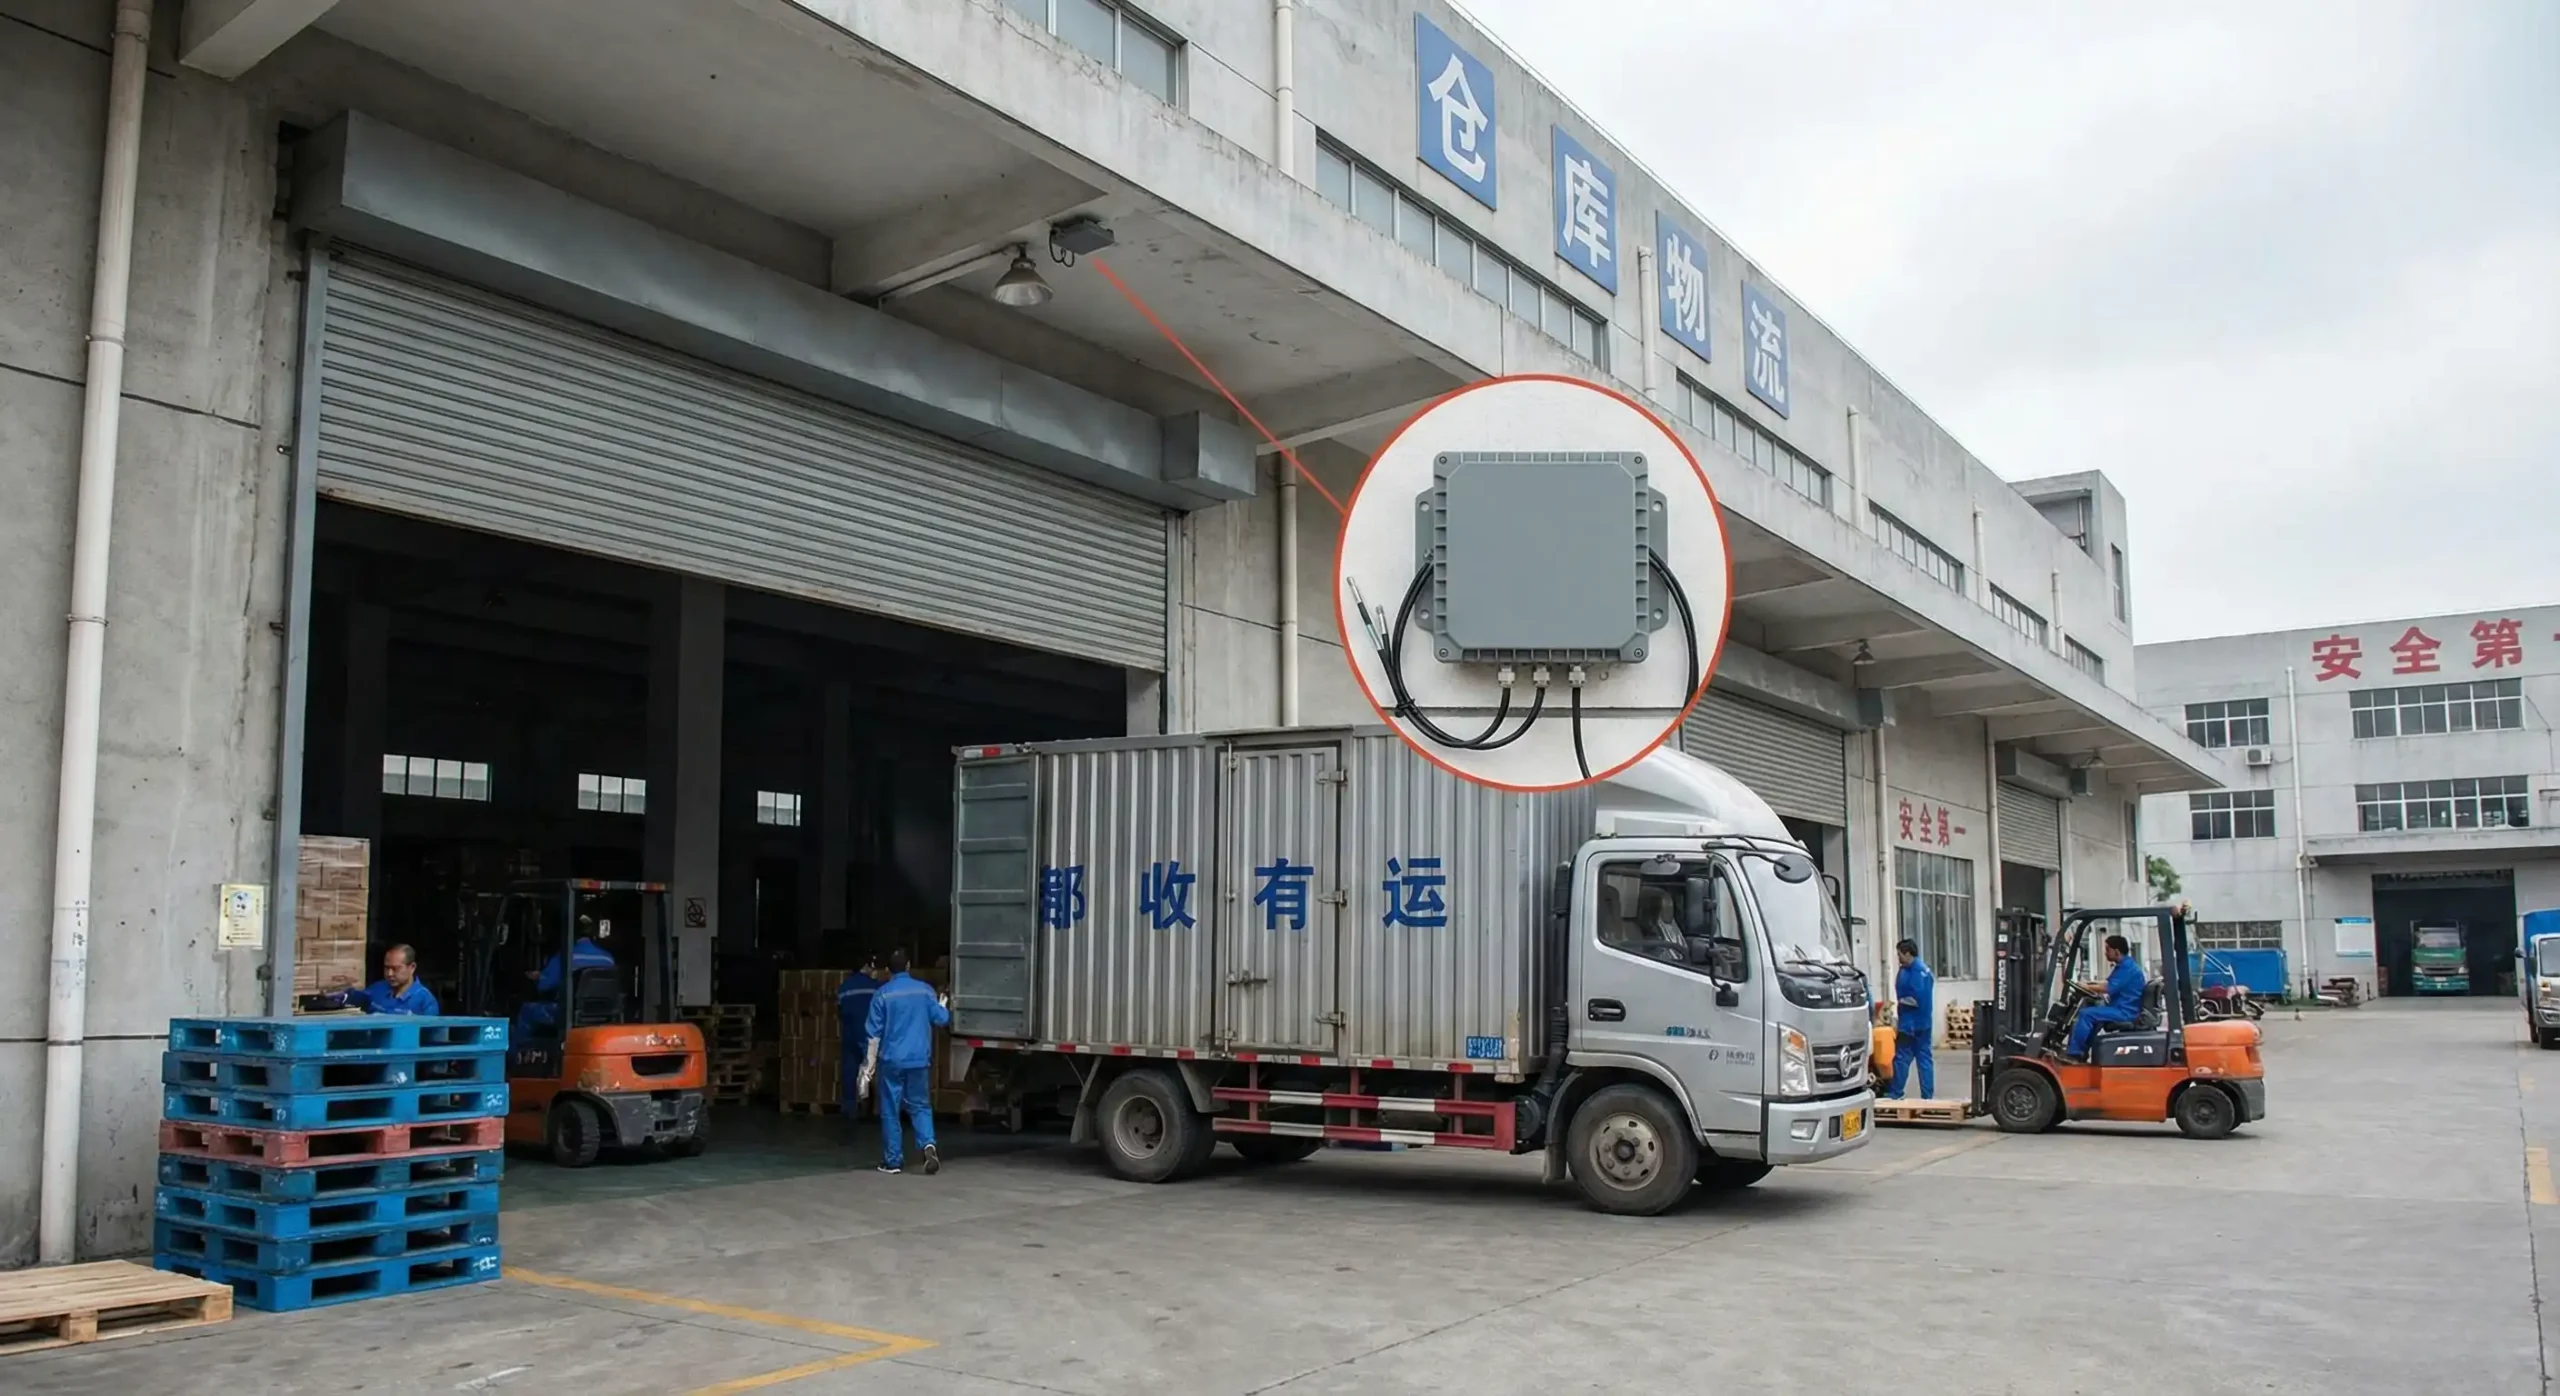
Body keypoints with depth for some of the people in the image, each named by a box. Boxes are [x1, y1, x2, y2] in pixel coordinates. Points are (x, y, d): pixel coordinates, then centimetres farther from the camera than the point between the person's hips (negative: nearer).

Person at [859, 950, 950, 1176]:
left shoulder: (883, 994, -5)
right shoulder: (924, 990, 2)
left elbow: (874, 1033, -5)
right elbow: (942, 1020, 6)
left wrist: (870, 1063, 0)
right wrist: (943, 1006, 28)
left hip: (891, 1061, -2)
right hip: (919, 1060, 2)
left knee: (890, 1111, 7)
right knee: (920, 1106, 12)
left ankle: (893, 1161, 10)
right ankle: (928, 1145, -11)